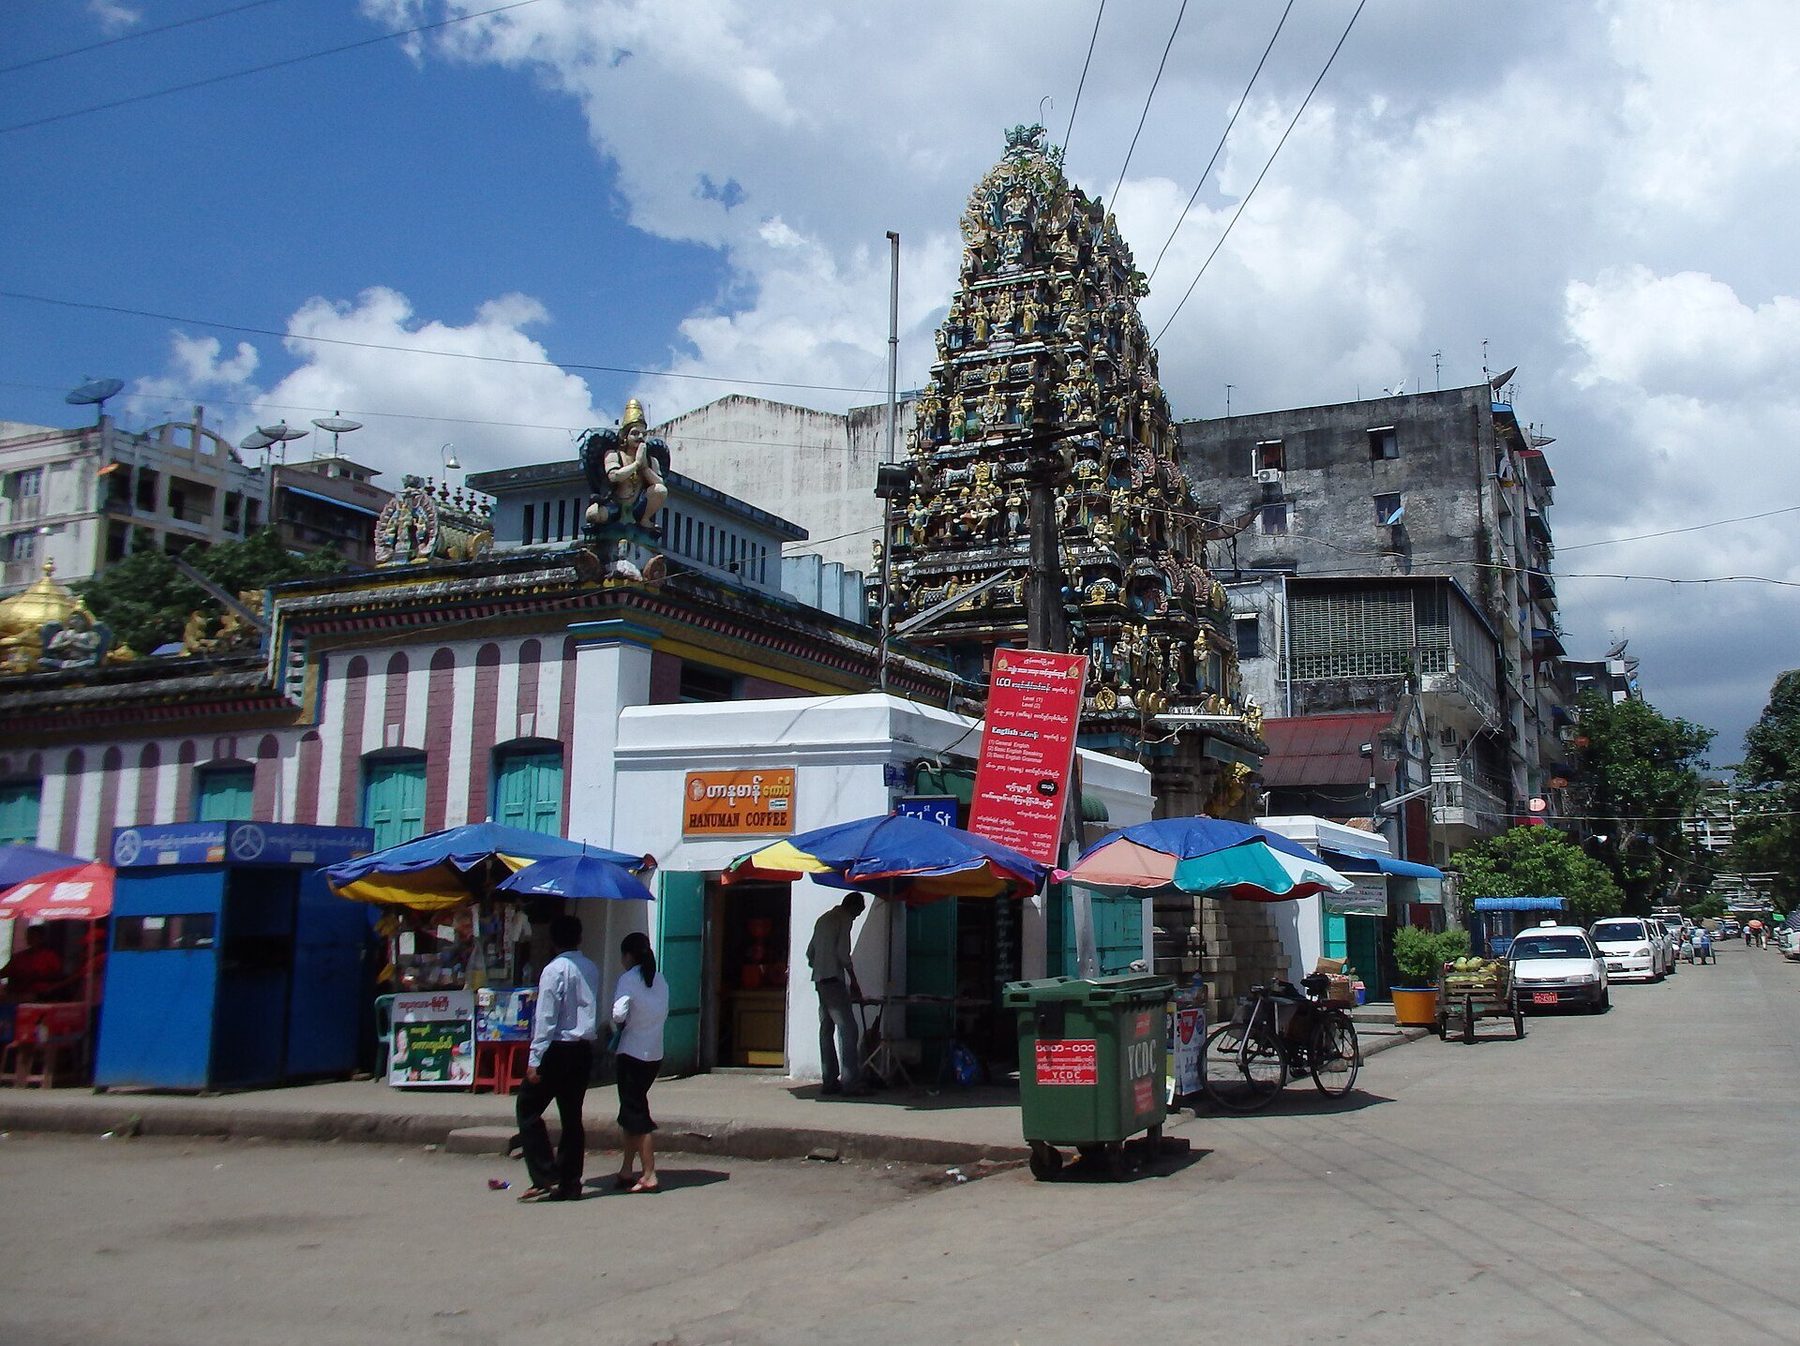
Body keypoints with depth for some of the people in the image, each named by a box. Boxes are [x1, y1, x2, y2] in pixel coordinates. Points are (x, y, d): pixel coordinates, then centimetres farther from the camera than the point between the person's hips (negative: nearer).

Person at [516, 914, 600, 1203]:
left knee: (528, 1109, 3)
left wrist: (535, 1059, -14)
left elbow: (546, 1018, -15)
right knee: (572, 1116, 10)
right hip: (584, 1050, 7)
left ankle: (545, 1177, -4)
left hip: (558, 1049, -7)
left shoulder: (554, 970, -12)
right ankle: (570, 1183, 11)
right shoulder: (592, 969, 9)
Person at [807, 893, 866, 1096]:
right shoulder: (845, 919, -5)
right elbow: (843, 953, -12)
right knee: (847, 1029, -10)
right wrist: (853, 981, -4)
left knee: (826, 1030, 7)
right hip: (834, 980, -9)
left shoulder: (823, 919, 21)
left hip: (819, 981, 9)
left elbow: (810, 953, 22)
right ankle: (849, 1081, -15)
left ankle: (830, 1081, 6)